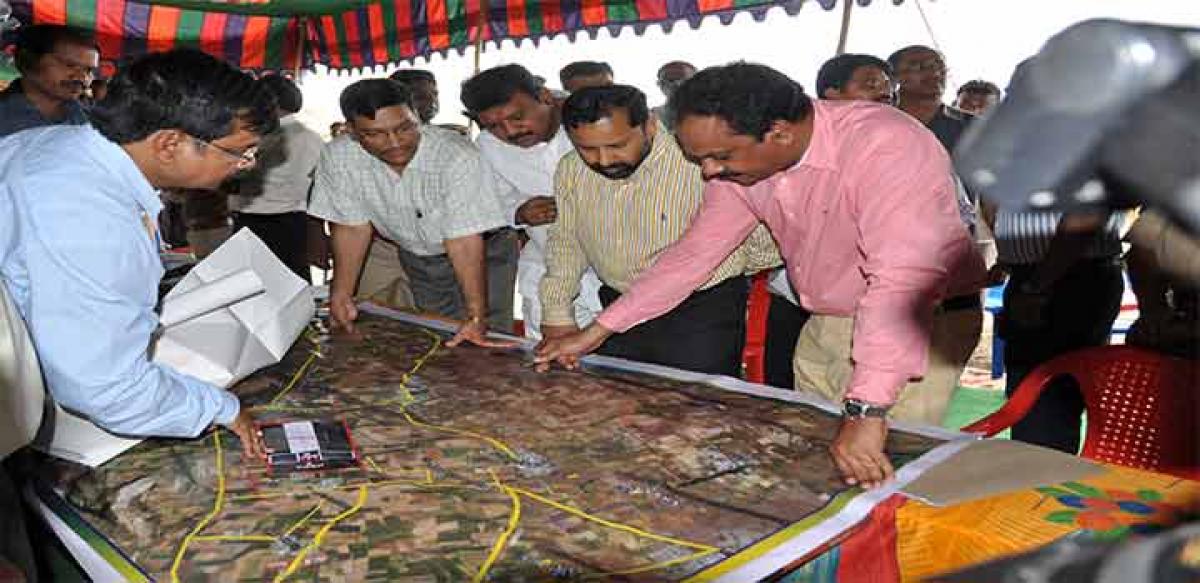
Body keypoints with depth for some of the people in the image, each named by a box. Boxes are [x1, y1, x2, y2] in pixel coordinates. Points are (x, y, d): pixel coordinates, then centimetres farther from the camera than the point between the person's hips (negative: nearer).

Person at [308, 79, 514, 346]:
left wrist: (476, 316, -38)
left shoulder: (457, 157, -34)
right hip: (415, 256, 4)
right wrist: (341, 294, -14)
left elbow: (465, 241, -35)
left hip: (482, 251, -4)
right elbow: (352, 226, -9)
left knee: (485, 339, -10)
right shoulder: (337, 158, -20)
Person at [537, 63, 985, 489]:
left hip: (918, 324, -6)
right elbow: (695, 251, 2)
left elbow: (902, 279, -37)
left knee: (881, 478, -9)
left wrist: (866, 411, -45)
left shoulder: (885, 147, -28)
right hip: (824, 325, 6)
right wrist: (596, 332, 0)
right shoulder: (741, 155, -6)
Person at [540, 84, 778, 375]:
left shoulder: (702, 163, -22)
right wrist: (557, 314, 8)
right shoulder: (571, 171, -2)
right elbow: (565, 241, 13)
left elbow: (769, 244, -13)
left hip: (702, 314, -5)